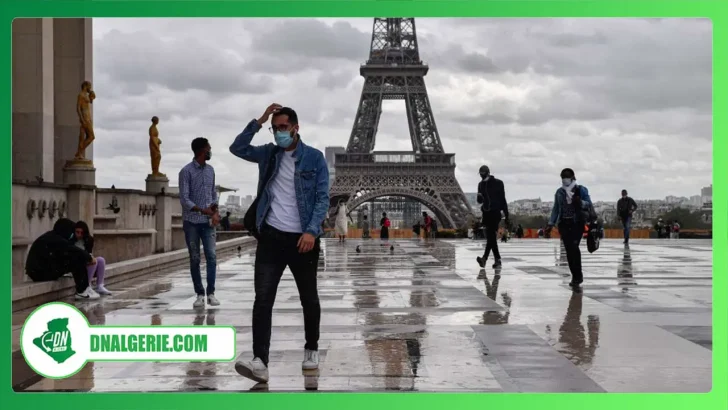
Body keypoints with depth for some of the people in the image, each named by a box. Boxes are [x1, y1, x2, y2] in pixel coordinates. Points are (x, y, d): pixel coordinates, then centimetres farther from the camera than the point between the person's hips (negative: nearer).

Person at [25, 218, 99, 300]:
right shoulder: (56, 240, -18)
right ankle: (81, 292, -4)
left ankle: (85, 289, 6)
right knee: (76, 260, -13)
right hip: (41, 271, -10)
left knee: (78, 261, 5)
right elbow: (76, 252, -18)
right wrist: (89, 257, -1)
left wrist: (86, 258, 6)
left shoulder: (52, 237, 13)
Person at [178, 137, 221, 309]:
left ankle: (211, 293, 0)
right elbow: (184, 199, -11)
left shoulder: (210, 170, 11)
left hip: (208, 222, 4)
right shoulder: (186, 171, -6)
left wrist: (215, 211, -2)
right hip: (191, 222, -4)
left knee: (211, 256, -6)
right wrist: (203, 210, -23)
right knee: (194, 259, 2)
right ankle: (200, 294, 8)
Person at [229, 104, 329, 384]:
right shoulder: (268, 154, 9)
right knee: (262, 299, -9)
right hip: (271, 236, 2)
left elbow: (323, 198, -6)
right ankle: (260, 362, -14)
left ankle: (311, 350, 31)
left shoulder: (314, 158, -2)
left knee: (309, 298, 11)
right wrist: (259, 121, -9)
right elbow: (237, 148, -3)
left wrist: (312, 231, -17)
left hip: (303, 238, -2)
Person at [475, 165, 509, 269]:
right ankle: (497, 260, 13)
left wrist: (506, 216, -2)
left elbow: (503, 199, 0)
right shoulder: (481, 184, 12)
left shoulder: (498, 183, -2)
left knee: (491, 236, -17)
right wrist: (479, 198, -10)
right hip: (486, 213, 6)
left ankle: (485, 258, -29)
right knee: (491, 237, 5)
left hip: (495, 213, -6)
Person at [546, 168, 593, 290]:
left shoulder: (581, 190, 1)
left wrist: (580, 202, -25)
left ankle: (577, 277, -12)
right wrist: (550, 225, 11)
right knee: (569, 250, 0)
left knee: (574, 248, -18)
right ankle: (576, 276, 10)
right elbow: (555, 209, 16)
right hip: (564, 224, 4)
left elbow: (589, 204, -4)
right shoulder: (559, 192, 11)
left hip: (577, 223, -4)